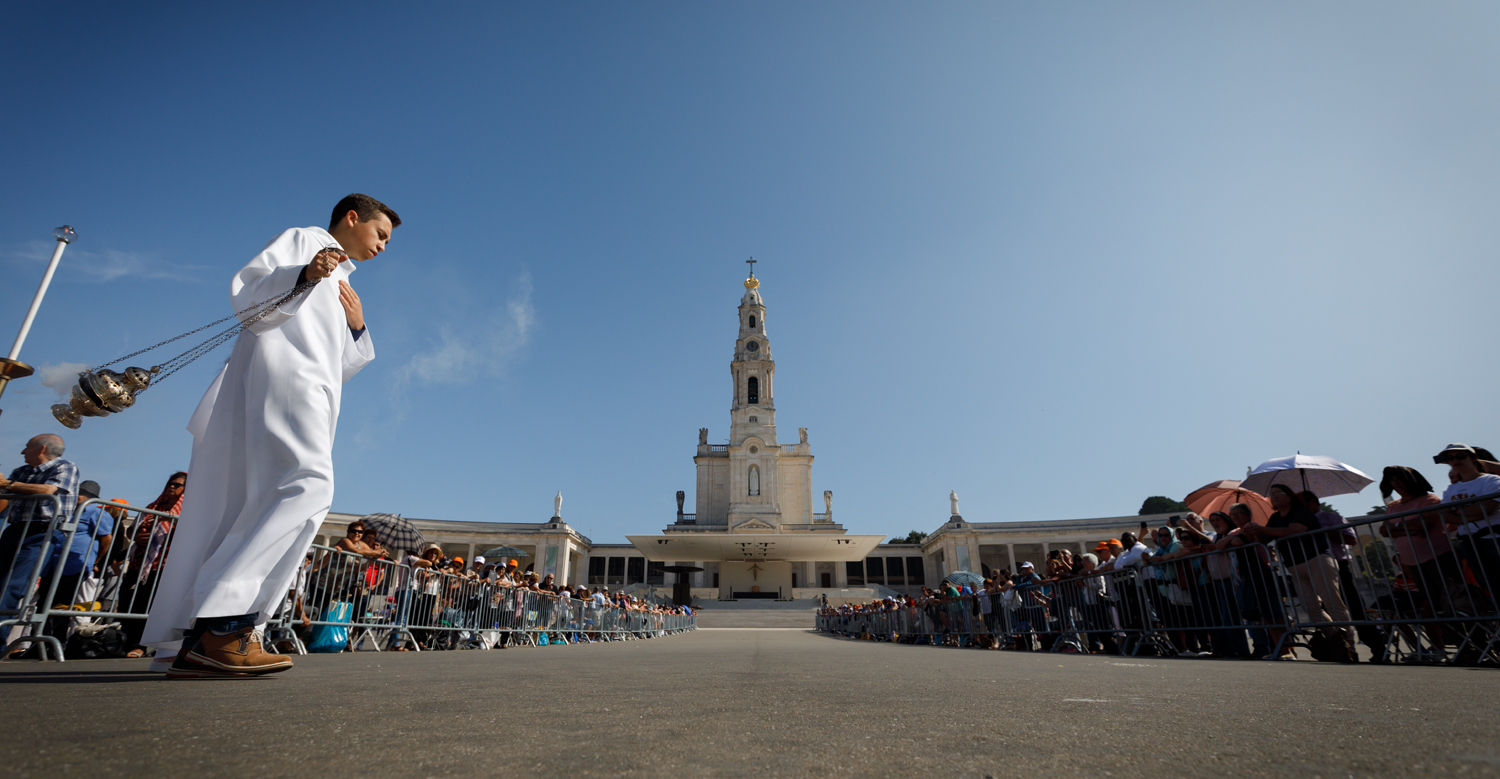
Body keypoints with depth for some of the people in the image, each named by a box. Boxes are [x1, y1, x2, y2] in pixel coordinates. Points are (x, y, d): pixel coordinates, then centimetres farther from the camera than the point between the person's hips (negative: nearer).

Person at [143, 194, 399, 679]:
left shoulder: (339, 288, 34)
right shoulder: (303, 239, 13)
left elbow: (334, 368, 29)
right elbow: (246, 294, -3)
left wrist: (357, 330, 13)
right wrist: (303, 275, -20)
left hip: (305, 393, 9)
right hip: (277, 370, -9)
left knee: (251, 510, 1)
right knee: (307, 486, -25)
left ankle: (198, 642, 2)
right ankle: (228, 622, -28)